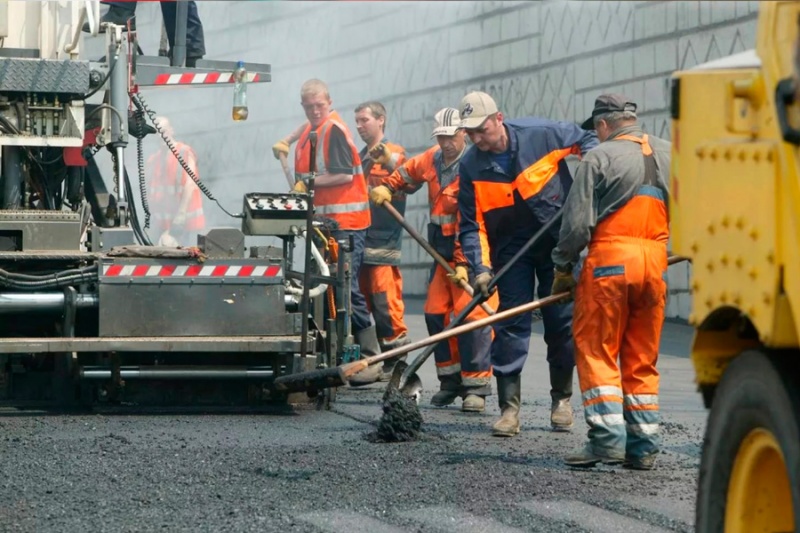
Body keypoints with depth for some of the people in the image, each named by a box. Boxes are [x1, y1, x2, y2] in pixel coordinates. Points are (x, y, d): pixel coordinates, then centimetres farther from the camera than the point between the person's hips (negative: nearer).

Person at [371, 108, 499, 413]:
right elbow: (408, 172, 29)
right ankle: (451, 380, 17)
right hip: (442, 250, 8)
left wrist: (464, 263, -28)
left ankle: (476, 387, -10)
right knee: (436, 313, 7)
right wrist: (386, 187, 10)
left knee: (471, 314, -13)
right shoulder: (433, 159, 6)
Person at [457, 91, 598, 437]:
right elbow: (471, 225, -8)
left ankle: (561, 399, 20)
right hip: (511, 249, 1)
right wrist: (481, 268, -20)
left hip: (558, 242, -1)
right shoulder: (471, 165, -9)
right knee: (510, 324, -5)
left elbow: (585, 140, 3)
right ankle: (509, 408, -3)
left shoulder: (541, 135, -15)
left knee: (562, 323, 3)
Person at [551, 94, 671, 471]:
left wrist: (563, 267, 4)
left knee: (596, 352, 1)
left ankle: (607, 437, -10)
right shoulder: (669, 154, 12)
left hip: (609, 260, -5)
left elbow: (577, 222, -6)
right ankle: (643, 446, 9)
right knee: (643, 360, 11)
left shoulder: (599, 157, -3)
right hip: (655, 263, 5)